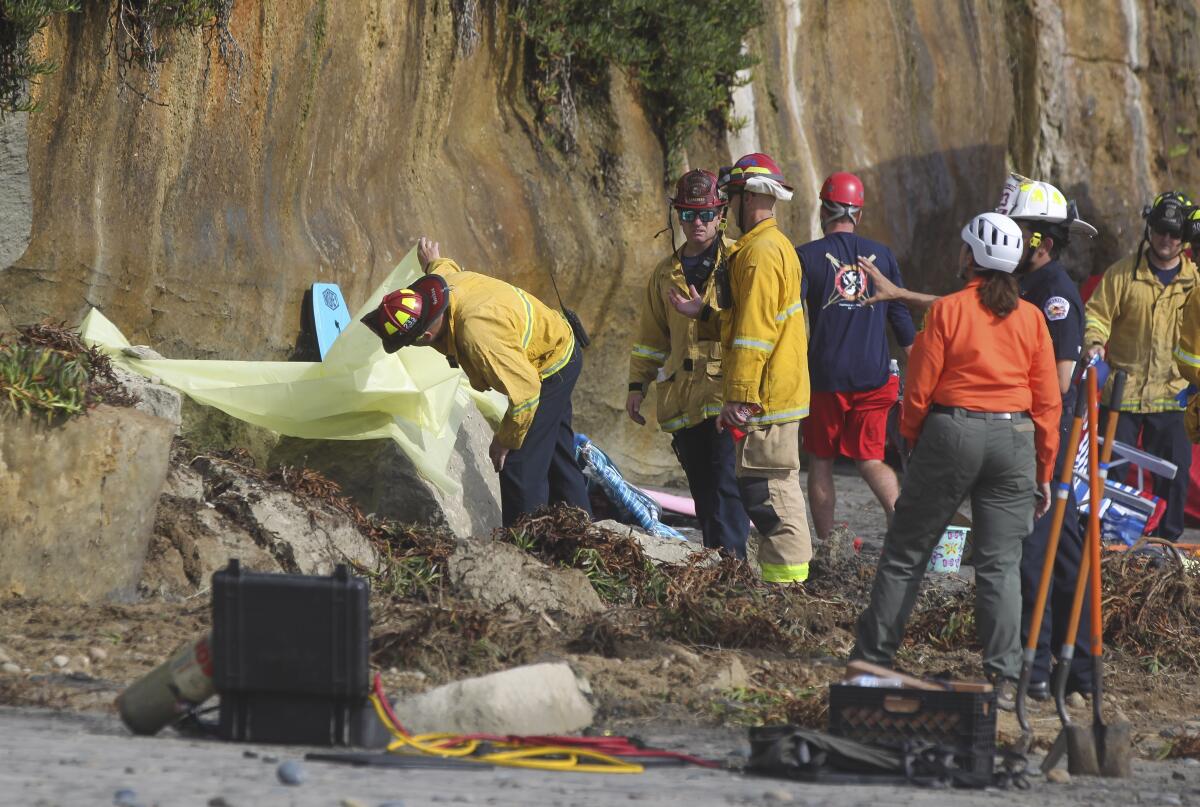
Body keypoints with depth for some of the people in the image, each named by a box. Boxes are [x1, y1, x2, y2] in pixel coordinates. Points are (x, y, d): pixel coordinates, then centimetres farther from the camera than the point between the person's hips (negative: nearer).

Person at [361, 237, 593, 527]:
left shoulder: (477, 333, -43)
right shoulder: (444, 280, -17)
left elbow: (524, 392, -37)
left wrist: (505, 441, -20)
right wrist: (433, 261, 38)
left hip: (551, 367, -10)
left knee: (518, 462, -10)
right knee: (558, 459, 21)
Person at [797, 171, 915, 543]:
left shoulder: (806, 256, -2)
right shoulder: (882, 255, 7)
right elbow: (901, 317, 12)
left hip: (824, 376, -2)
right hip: (873, 377, 2)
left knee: (821, 462, 10)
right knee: (871, 459, 5)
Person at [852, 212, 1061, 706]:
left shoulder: (947, 311, -5)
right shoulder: (1030, 318, 4)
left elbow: (919, 391, -4)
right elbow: (1048, 401, 5)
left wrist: (912, 439, 14)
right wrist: (1044, 471, 12)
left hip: (952, 430, -2)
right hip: (1015, 439, 2)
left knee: (905, 552, 9)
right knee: (1000, 563, 4)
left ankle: (872, 657, 13)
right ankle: (1003, 678, -2)